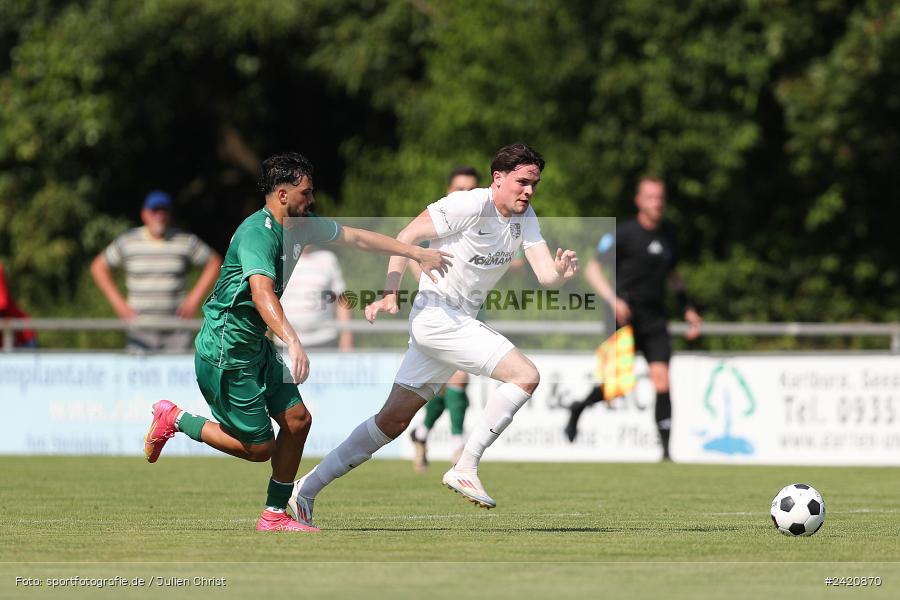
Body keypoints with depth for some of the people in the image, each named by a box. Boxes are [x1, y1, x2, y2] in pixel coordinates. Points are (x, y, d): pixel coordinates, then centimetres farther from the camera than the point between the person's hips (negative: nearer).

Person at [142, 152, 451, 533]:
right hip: (226, 349, -9)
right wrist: (293, 341, -54)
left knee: (297, 419, 3)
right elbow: (261, 293, -40)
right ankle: (175, 419, 12)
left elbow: (356, 237, 17)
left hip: (257, 345, 10)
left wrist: (417, 253, 16)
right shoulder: (258, 233, -24)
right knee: (259, 448, -4)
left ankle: (274, 516, 12)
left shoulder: (302, 225, 5)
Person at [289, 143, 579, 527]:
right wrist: (390, 292, -16)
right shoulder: (468, 205, -15)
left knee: (392, 422, 9)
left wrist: (562, 272, -23)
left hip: (459, 325, 8)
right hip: (436, 317, -8)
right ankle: (465, 468, -14)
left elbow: (546, 276, 0)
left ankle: (307, 489, 15)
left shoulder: (525, 218, 8)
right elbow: (406, 237, -10)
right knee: (525, 376, -18)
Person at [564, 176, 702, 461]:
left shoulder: (668, 234, 11)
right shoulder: (624, 233, -8)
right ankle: (579, 408, 24)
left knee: (661, 381, -9)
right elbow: (593, 268, -9)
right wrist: (613, 300, -23)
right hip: (625, 316, -5)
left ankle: (666, 449, -8)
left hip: (655, 319, 5)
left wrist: (687, 308, 19)